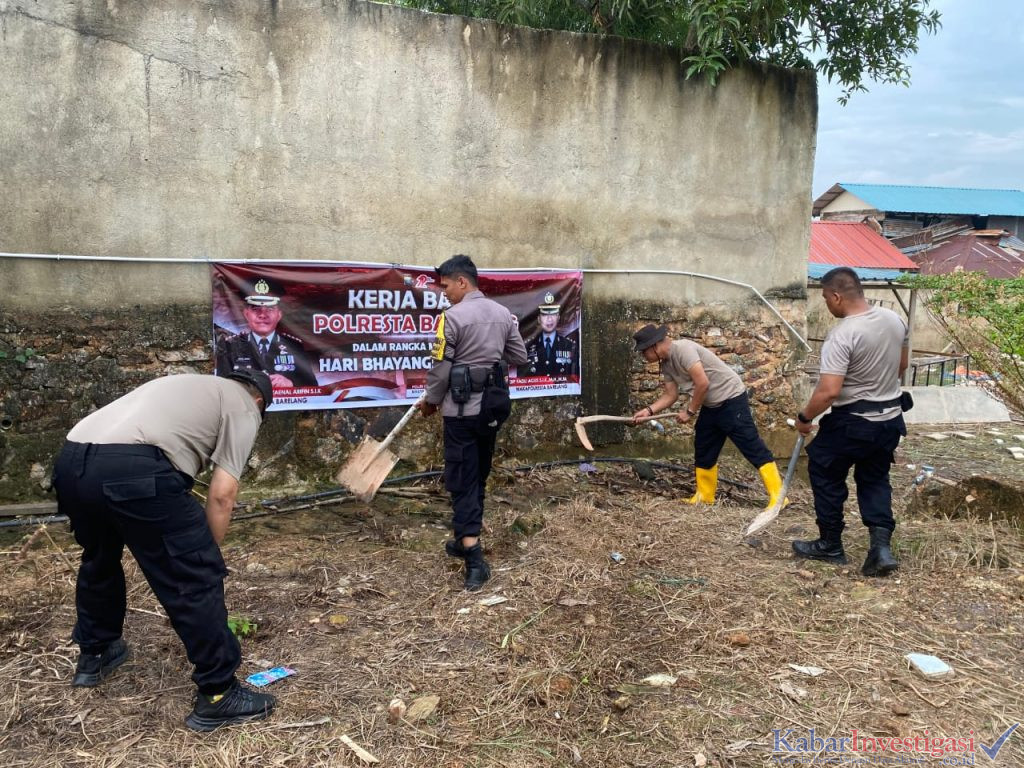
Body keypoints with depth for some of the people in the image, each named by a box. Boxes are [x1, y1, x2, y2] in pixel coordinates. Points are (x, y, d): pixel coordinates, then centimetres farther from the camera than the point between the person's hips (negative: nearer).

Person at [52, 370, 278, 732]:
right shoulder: (243, 406, 13)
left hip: (69, 461, 9)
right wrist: (207, 555, 15)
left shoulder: (192, 384, 36)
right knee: (196, 580, 2)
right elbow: (222, 493, 2)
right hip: (132, 471, -9)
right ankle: (218, 695, 11)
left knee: (99, 559, 33)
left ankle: (94, 655, 50)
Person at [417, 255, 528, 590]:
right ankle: (466, 539, 30)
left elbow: (440, 369, -13)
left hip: (463, 409, -7)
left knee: (462, 479, -2)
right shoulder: (503, 313, 5)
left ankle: (474, 557, -8)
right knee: (479, 475, 17)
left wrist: (430, 400, 3)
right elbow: (519, 356, 10)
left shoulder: (452, 317, -15)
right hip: (494, 405, 7)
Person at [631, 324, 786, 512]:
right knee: (703, 452, 15)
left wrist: (690, 411, -13)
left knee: (753, 448, -11)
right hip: (710, 406, 10)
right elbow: (670, 395, 12)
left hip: (731, 399, -10)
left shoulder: (682, 348, -22)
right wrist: (649, 410, -2)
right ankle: (704, 496, 28)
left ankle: (778, 497, -10)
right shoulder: (666, 364, 7)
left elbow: (703, 383, -24)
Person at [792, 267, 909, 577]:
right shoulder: (895, 320, 0)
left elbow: (829, 391, -28)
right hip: (891, 418, 7)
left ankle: (830, 545, 22)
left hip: (852, 422, -7)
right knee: (875, 479, 20)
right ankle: (882, 546, 7)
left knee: (825, 474, 13)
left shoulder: (841, 336, -24)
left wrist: (804, 417, -12)